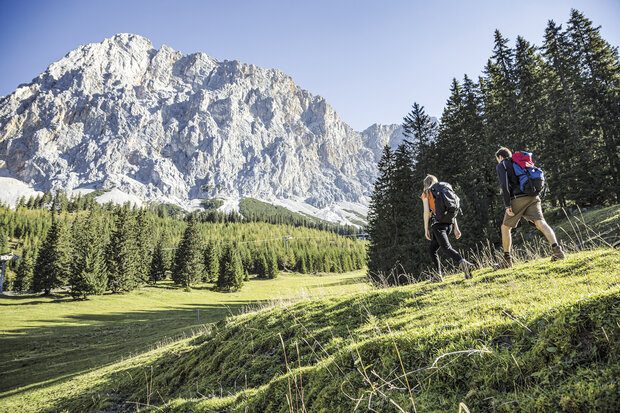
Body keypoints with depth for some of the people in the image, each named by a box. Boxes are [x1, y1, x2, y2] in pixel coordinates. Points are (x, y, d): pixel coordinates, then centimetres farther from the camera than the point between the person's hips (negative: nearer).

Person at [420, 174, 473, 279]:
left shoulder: (426, 193, 7)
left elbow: (426, 211, -5)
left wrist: (426, 229, -3)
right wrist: (456, 227, 12)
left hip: (437, 223, -6)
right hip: (448, 223, 7)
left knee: (447, 248, -18)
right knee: (432, 249, 17)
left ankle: (463, 263, -44)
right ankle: (438, 275, 13)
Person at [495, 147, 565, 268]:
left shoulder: (502, 165, 7)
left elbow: (504, 184, -9)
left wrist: (507, 205, -12)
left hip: (517, 199, -5)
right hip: (532, 197, 6)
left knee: (505, 227, 8)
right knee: (540, 223, -7)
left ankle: (507, 259, 11)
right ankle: (556, 248, -28)